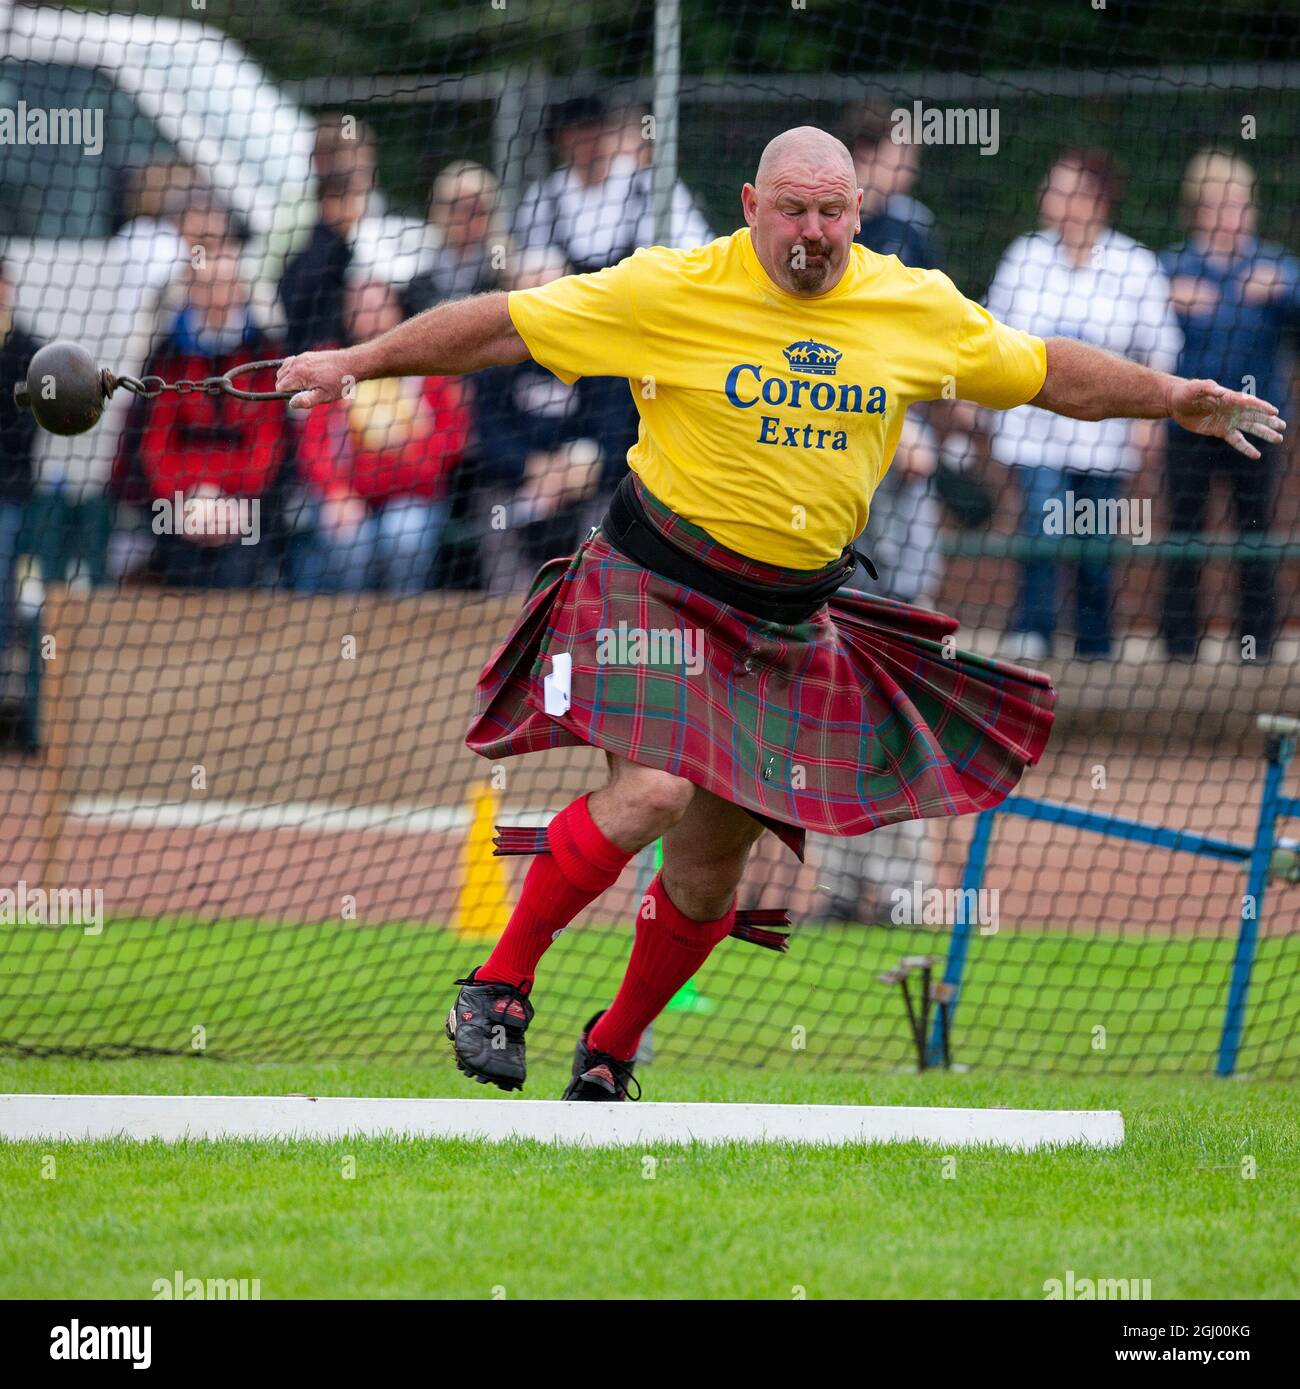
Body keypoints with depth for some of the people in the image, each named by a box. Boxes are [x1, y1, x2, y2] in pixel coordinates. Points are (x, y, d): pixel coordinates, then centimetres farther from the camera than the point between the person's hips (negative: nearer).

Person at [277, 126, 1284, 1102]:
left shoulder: (922, 310, 2)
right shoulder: (672, 292, -10)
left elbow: (1047, 372, 17)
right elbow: (504, 326, -6)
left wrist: (1174, 399, 14)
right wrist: (359, 362, -8)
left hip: (792, 618, 4)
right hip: (660, 582, -4)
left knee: (711, 868, 6)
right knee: (654, 791, -26)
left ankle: (610, 1054, 28)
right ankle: (500, 986, -10)